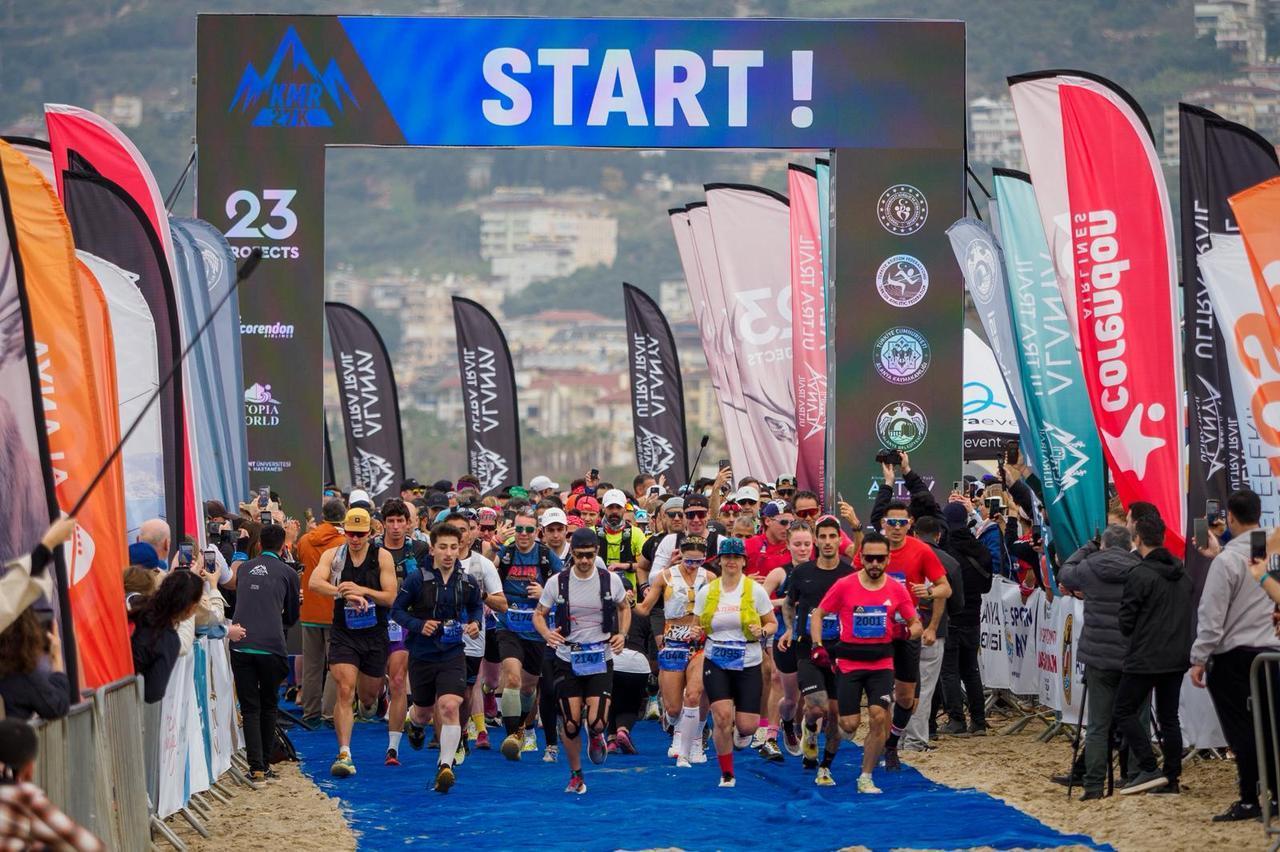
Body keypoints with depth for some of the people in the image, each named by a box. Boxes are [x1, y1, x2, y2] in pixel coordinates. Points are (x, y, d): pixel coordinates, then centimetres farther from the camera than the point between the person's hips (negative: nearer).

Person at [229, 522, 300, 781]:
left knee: (250, 708, 4)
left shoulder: (244, 569, 16)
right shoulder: (287, 573, 8)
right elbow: (292, 617, 18)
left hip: (240, 646, 2)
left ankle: (256, 767, -6)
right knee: (268, 706, 15)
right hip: (271, 646, -2)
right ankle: (264, 763, 17)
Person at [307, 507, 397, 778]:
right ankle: (344, 754, -16)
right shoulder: (334, 555, -1)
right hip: (343, 633, -1)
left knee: (369, 694, 16)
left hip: (375, 634, 1)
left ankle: (368, 701, 56)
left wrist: (361, 590, -24)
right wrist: (344, 592, -32)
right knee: (344, 691, -14)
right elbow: (314, 583, -18)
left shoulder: (382, 557, -3)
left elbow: (390, 597, -8)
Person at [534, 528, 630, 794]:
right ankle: (575, 776, 20)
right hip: (567, 659, 0)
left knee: (597, 722, -13)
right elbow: (538, 614, 4)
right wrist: (546, 633, -18)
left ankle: (596, 736, 26)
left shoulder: (611, 580, -3)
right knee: (571, 724, -1)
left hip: (601, 659, 0)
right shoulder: (557, 582, -5)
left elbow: (624, 608, 14)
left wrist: (621, 634, -3)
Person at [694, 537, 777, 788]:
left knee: (747, 725, -5)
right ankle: (727, 774, 2)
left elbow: (772, 624, 5)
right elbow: (698, 626, 13)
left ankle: (741, 733, 36)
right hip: (716, 665, 1)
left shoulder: (756, 590, -3)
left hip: (748, 665, -1)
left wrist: (762, 631, -17)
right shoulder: (706, 592, 3)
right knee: (722, 718, -15)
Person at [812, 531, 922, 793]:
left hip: (882, 663, 1)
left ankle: (866, 777, -3)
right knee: (849, 726, -5)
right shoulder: (844, 586, -5)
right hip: (849, 662, -1)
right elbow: (817, 615, 4)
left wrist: (909, 631, -15)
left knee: (879, 716, -15)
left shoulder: (897, 589, 0)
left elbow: (916, 625, 9)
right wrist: (818, 646, -8)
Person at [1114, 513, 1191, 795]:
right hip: (1177, 657, 7)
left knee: (1125, 711, 2)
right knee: (1169, 716, 12)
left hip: (1145, 658, -7)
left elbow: (1126, 621, -11)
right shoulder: (1183, 575, 9)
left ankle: (1149, 769, -9)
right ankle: (1171, 778, 13)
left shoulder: (1140, 575, -15)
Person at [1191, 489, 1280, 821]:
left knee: (1241, 730, 0)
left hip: (1234, 655, -6)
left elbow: (1211, 615, -13)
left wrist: (1199, 658, -6)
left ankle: (1250, 801, 2)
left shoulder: (1227, 560, -15)